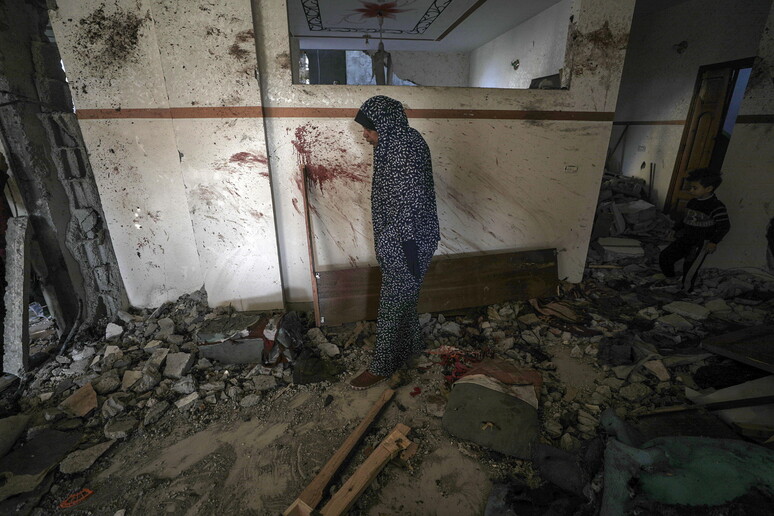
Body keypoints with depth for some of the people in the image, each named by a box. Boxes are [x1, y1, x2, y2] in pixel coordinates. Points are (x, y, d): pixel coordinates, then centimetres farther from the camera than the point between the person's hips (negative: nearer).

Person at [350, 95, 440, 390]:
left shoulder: (407, 149, -22)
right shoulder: (395, 144, 10)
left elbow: (412, 202, -25)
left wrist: (407, 246, -22)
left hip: (405, 243, -10)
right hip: (394, 240, 10)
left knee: (393, 302, 4)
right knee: (403, 297, 22)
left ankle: (383, 365, 23)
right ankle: (410, 346, 43)